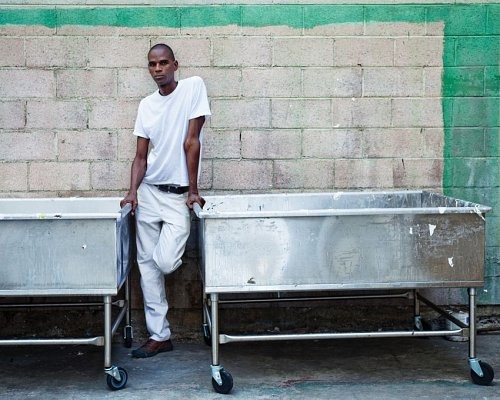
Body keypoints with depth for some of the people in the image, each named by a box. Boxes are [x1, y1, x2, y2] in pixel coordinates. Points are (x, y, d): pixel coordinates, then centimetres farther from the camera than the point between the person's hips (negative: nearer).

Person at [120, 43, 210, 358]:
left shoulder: (193, 87, -7)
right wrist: (133, 192, -9)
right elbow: (141, 156, 7)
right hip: (148, 193, 5)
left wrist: (193, 190, -12)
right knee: (148, 264, 3)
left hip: (178, 195, -4)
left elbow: (191, 142, -11)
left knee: (165, 263, -15)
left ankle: (173, 252, 22)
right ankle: (159, 335, 11)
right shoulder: (146, 105, 7)